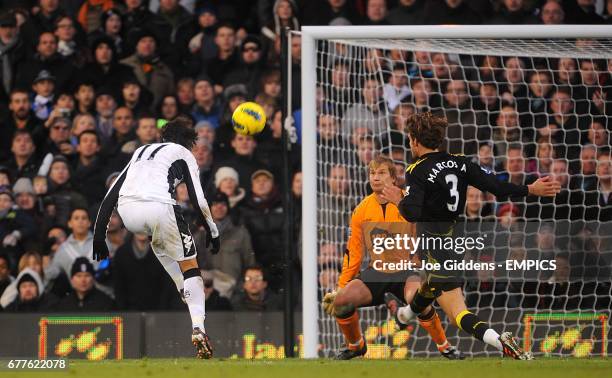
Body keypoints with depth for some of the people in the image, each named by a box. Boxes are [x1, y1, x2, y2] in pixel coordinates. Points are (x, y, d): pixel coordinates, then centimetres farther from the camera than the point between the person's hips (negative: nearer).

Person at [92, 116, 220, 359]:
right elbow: (198, 200, 8)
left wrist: (99, 235, 25)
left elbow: (111, 194, 25)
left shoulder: (142, 151, 32)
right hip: (159, 208, -5)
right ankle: (198, 330, -9)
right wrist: (212, 232, 22)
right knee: (190, 267, 8)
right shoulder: (184, 154, 19)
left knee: (158, 239, 39)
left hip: (127, 211, 5)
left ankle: (188, 293, 33)